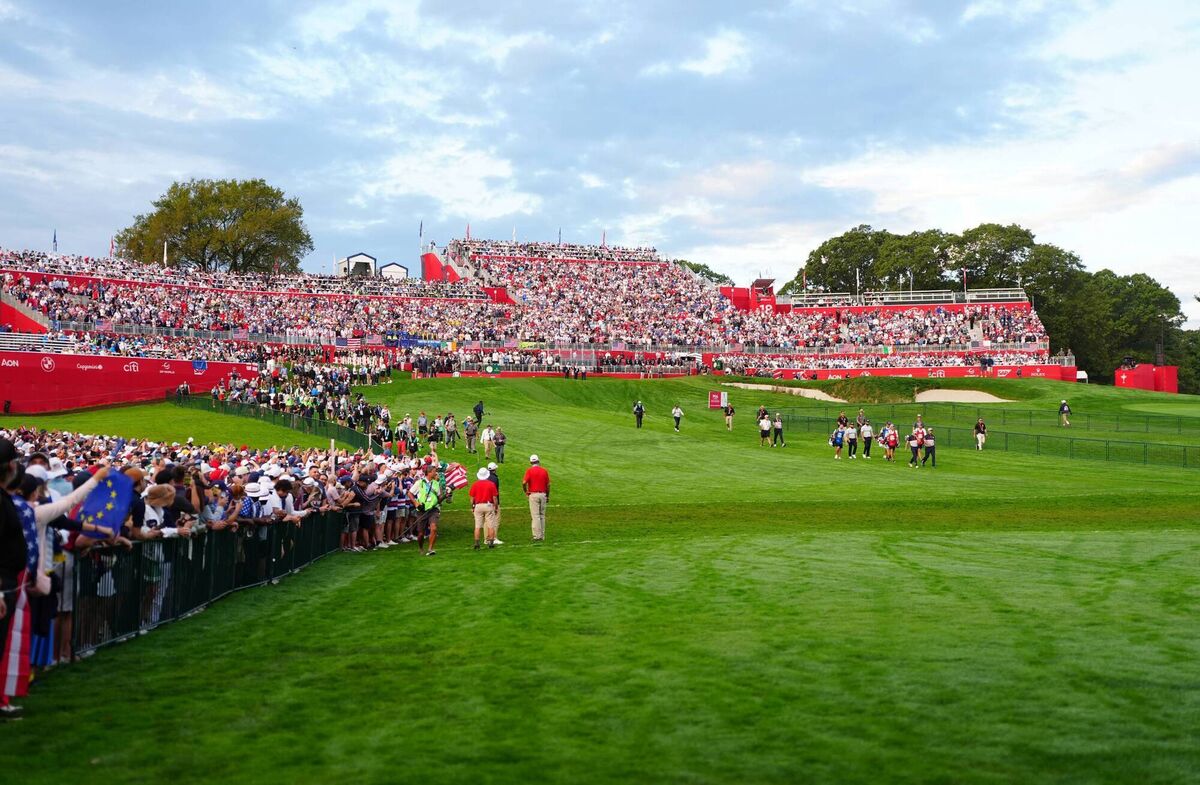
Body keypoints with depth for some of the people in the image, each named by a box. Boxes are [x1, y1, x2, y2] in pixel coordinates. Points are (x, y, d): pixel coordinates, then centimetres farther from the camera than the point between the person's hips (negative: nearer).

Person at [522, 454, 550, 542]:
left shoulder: (529, 470, -5)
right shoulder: (544, 471, 6)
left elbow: (524, 483, -15)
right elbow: (548, 485, 7)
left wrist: (525, 491, 3)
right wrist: (548, 496, 18)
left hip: (533, 494, -4)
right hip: (543, 494, 4)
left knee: (535, 516, -4)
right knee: (542, 515, 12)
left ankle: (537, 536, -8)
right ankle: (542, 536, 15)